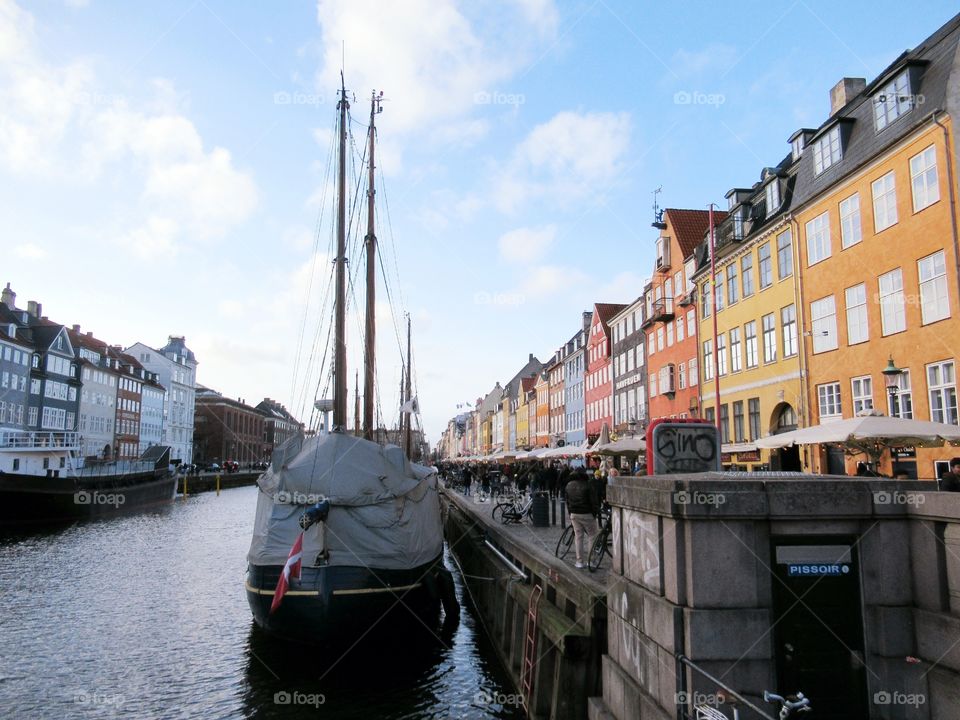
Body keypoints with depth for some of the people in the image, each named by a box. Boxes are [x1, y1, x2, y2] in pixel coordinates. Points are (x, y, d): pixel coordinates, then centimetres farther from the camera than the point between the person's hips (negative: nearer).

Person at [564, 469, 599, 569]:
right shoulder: (587, 486, -13)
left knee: (577, 536, 10)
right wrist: (595, 512, -1)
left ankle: (579, 561, 11)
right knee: (592, 536, 5)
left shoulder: (568, 486, 6)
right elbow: (593, 502, -12)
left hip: (574, 515, 5)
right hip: (586, 514, -5)